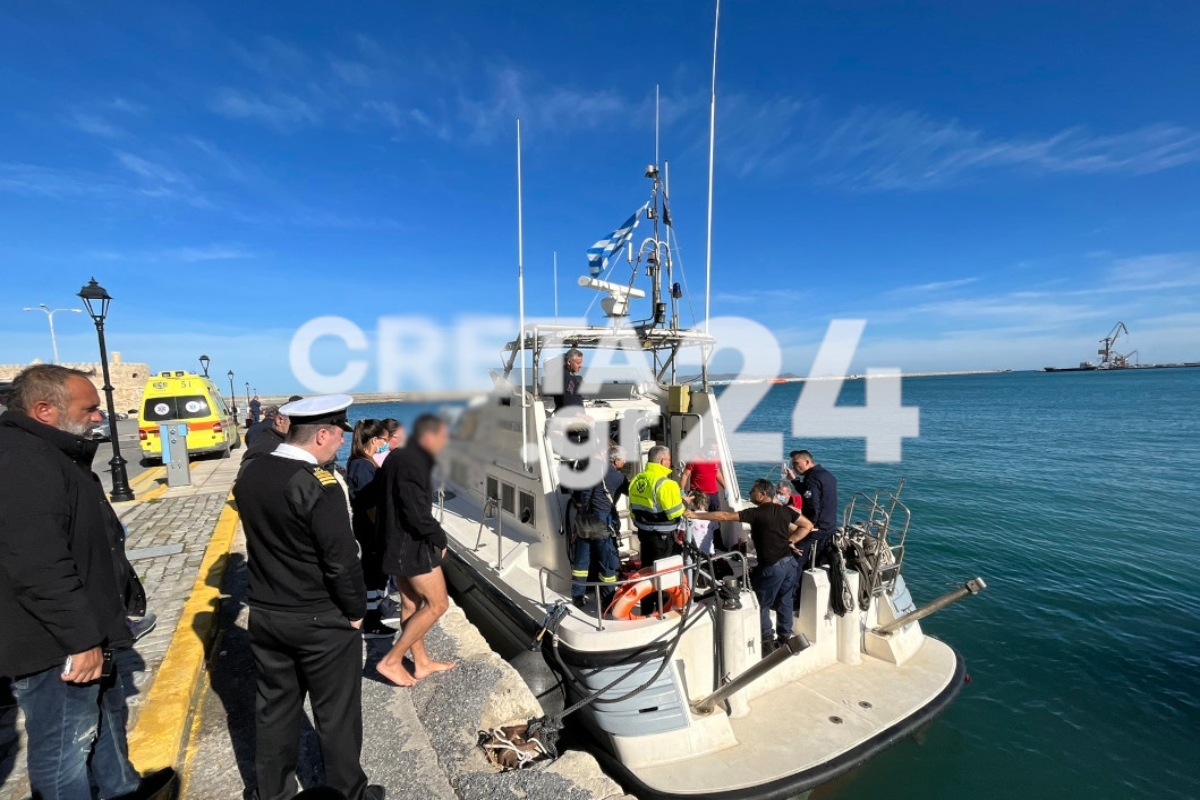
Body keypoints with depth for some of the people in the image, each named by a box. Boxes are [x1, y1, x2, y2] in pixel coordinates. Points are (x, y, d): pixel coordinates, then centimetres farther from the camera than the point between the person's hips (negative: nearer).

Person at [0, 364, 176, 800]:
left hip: (85, 635, 11)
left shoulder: (53, 454, 10)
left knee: (107, 715, 26)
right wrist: (82, 639, -23)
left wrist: (126, 589, 25)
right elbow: (39, 569, -29)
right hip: (56, 647, -11)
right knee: (64, 749, 7)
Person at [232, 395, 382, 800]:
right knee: (336, 714, 12)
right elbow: (342, 560, -21)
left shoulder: (250, 475, -2)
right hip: (321, 621, -6)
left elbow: (262, 540, 9)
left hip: (265, 614, 7)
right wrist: (356, 610, -8)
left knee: (274, 710, 22)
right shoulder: (317, 485, -25)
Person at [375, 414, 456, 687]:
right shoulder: (413, 462, -22)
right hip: (412, 544, -10)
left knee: (411, 604, 17)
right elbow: (417, 512, -26)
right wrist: (440, 539, -13)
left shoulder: (399, 458, 10)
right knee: (437, 604, 1)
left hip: (399, 542, 10)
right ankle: (391, 661, 9)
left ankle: (421, 663, 30)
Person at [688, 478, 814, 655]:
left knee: (762, 605, 9)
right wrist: (790, 540, 8)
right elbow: (808, 526, 12)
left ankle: (767, 643, 13)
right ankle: (785, 639, 28)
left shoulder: (757, 513, -15)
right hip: (790, 562, 7)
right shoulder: (785, 510, 4)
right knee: (784, 604, 18)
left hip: (772, 567, -7)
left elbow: (725, 516, -18)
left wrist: (695, 515, -16)